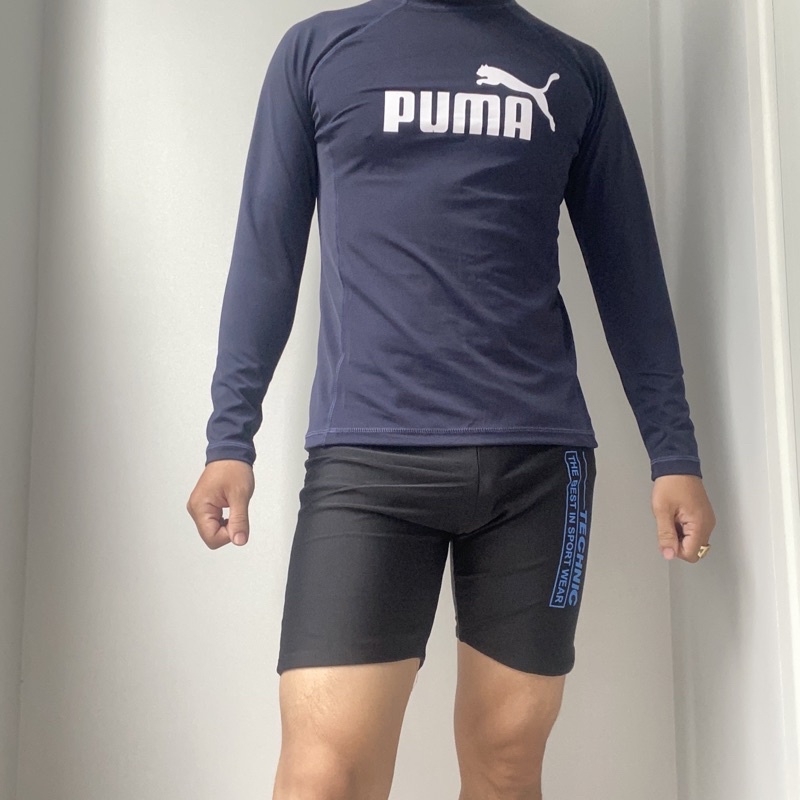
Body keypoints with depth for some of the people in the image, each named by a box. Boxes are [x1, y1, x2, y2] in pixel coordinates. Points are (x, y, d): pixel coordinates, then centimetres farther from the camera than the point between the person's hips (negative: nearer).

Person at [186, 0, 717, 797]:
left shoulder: (574, 70, 16)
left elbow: (628, 271, 14)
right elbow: (266, 254, 10)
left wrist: (672, 451, 7)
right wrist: (229, 439, 3)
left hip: (538, 456, 2)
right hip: (366, 454, -1)